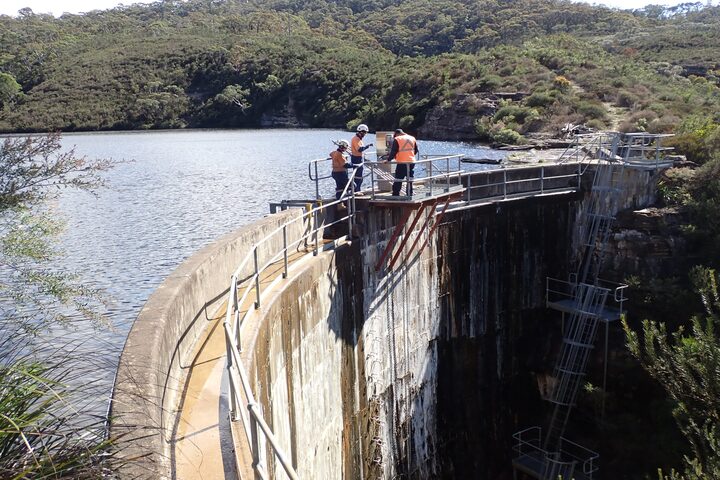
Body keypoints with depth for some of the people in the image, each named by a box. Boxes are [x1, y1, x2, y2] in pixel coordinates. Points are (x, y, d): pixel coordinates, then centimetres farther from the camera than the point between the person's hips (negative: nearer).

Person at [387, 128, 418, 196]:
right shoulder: (412, 138, 13)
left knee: (398, 181, -2)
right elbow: (416, 151, 19)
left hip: (401, 163, -5)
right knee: (410, 180, 11)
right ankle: (409, 195, 13)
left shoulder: (397, 140, -5)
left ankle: (395, 196, -2)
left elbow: (393, 152, -10)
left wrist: (389, 159, -1)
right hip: (411, 162, 6)